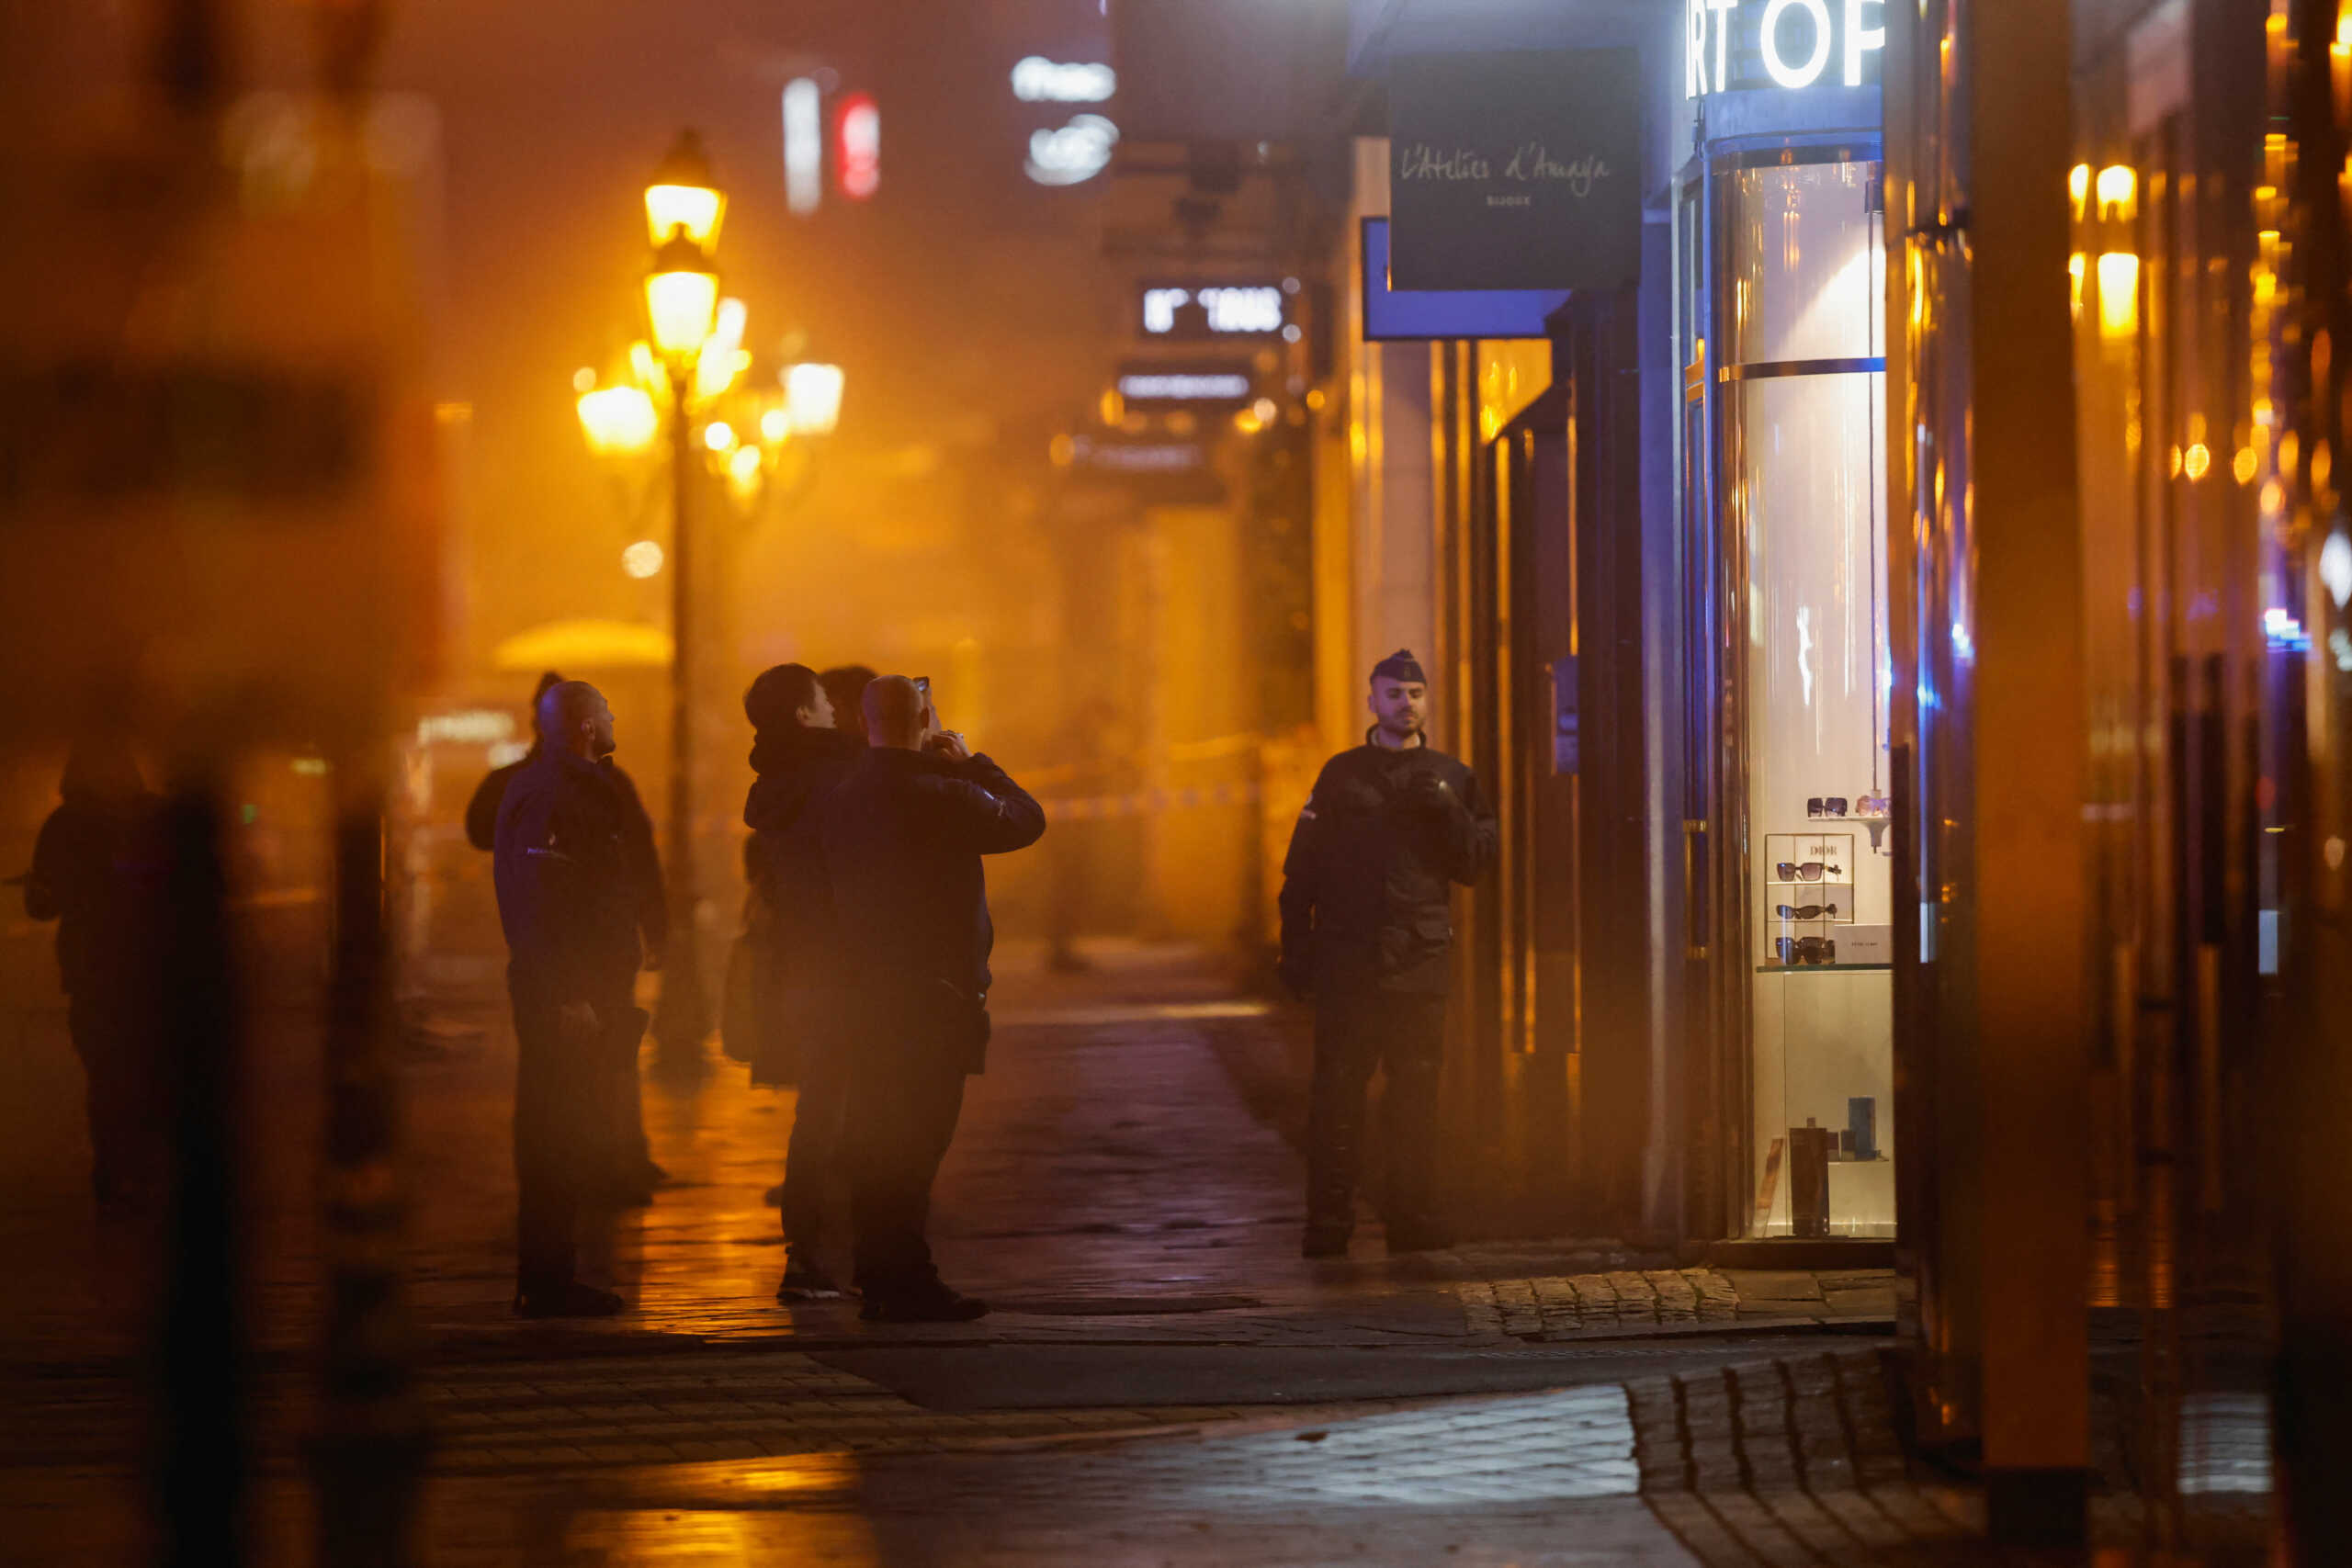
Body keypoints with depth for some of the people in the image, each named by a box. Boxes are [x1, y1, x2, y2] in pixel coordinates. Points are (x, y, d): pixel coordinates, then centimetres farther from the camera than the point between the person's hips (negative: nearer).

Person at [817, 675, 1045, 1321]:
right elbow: (1026, 819, -2)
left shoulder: (838, 801, 5)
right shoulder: (944, 796, -15)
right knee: (916, 1144, -5)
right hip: (934, 997, -7)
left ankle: (881, 1282, 18)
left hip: (863, 995, 7)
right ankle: (908, 1285, -5)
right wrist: (972, 763, 9)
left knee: (877, 1147, 12)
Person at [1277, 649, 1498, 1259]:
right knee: (1337, 1093, -4)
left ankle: (1415, 1220, 4)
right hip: (1346, 957, -1)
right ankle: (1328, 1225, -2)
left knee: (1416, 1094, -1)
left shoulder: (1451, 778, 12)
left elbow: (1477, 864, 7)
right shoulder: (1342, 774, 10)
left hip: (1419, 959, 1)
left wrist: (1448, 813, -10)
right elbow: (1302, 866, 9)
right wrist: (1295, 947, 3)